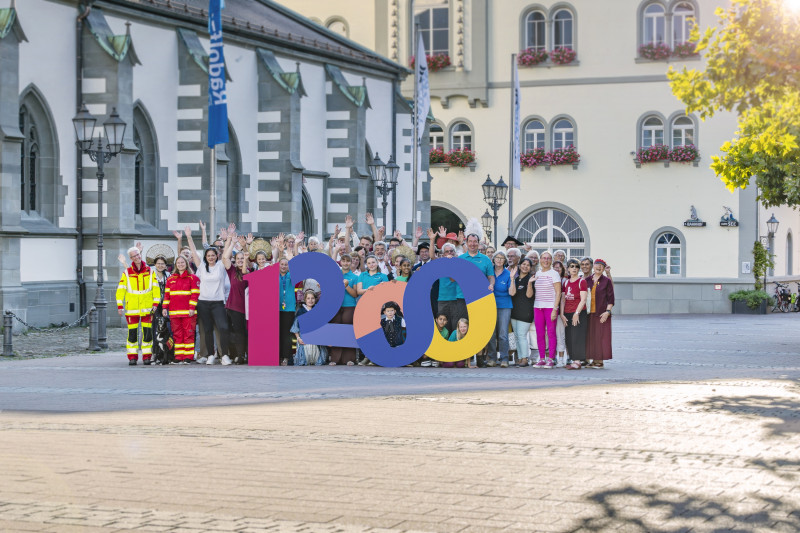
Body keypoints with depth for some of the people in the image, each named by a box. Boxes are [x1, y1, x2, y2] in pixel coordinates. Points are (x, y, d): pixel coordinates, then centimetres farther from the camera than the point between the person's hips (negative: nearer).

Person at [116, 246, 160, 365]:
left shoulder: (150, 271, 7)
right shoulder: (127, 273, 4)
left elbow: (155, 288, 9)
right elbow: (120, 290, 4)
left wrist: (155, 303, 0)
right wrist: (120, 306, -3)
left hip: (147, 308, 1)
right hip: (132, 309, -1)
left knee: (147, 332, -1)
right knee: (132, 333, -1)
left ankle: (147, 356, 6)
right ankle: (132, 357, 6)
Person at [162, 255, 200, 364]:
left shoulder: (193, 278, 4)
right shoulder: (170, 279, 17)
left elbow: (195, 294, -2)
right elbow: (167, 294, 16)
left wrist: (192, 308, -10)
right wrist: (165, 307, 7)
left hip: (188, 312, -4)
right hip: (174, 312, 4)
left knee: (188, 334, -5)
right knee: (177, 334, 3)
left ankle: (188, 357, -2)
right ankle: (178, 358, 5)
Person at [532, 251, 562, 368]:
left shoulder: (554, 274, -2)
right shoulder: (537, 274, 13)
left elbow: (558, 293, -6)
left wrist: (555, 309, -13)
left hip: (550, 306, -5)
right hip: (538, 306, 5)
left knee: (551, 333, -5)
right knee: (540, 333, 3)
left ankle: (551, 359, -2)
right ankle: (541, 359, 8)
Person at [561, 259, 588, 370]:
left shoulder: (582, 281, -4)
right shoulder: (566, 282, 14)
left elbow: (583, 300, -10)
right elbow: (563, 299, 12)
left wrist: (577, 313, -17)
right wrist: (562, 314, 2)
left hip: (579, 313, -6)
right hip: (567, 314, 6)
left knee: (577, 337, -10)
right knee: (569, 338, 3)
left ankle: (578, 361, -12)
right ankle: (573, 360, 8)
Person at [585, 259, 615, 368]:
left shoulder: (607, 281, 2)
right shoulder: (587, 280, 11)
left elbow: (611, 298, -1)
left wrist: (607, 312, -12)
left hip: (601, 313, -3)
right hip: (589, 313, 3)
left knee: (601, 336, -3)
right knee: (591, 337, 4)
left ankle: (600, 361, 1)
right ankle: (594, 360, 10)